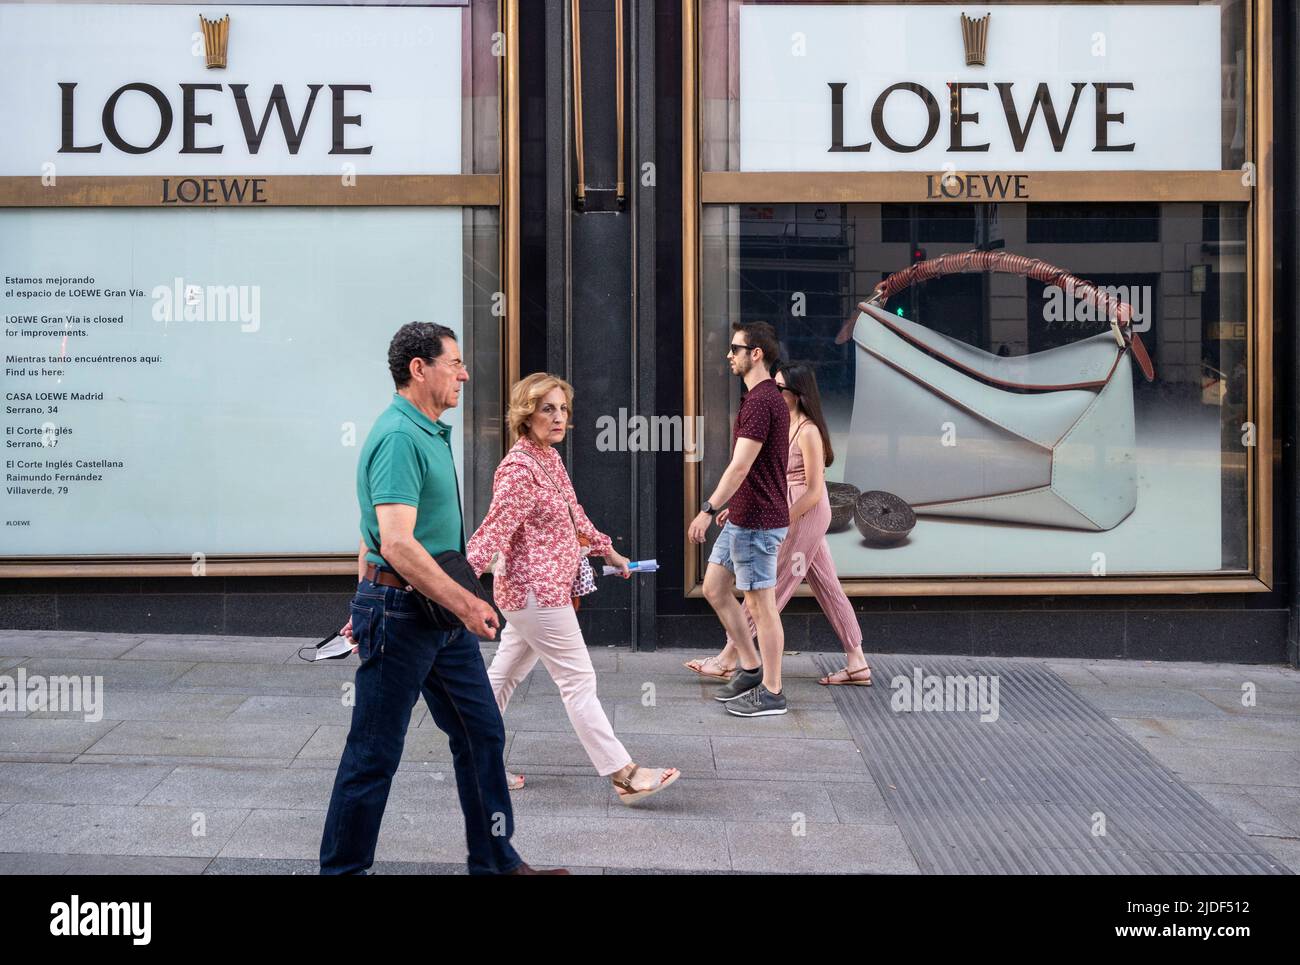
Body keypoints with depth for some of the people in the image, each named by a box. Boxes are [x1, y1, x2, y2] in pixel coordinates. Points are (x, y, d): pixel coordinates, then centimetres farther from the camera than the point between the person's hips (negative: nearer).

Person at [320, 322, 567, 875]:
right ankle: (342, 868, 16)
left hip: (442, 615, 10)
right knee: (374, 753, 2)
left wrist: (368, 608, 24)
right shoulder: (399, 437, -19)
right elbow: (397, 544, -27)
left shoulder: (429, 433, 14)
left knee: (482, 735, 14)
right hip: (401, 615, -10)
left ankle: (496, 861, 25)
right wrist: (466, 604, -23)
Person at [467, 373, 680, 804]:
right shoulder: (519, 468, -19)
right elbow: (494, 531, -24)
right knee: (579, 681, -5)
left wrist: (608, 551, 32)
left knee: (504, 675, 15)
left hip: (534, 592, 10)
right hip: (537, 592, -10)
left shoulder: (551, 458, 10)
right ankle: (623, 775, -1)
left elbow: (573, 515, 24)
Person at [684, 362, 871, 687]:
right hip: (795, 514, 10)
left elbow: (815, 491, -18)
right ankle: (857, 665, 13)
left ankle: (728, 660, 2)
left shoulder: (808, 432, -16)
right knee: (828, 589, 10)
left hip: (806, 514, -10)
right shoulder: (785, 426, 11)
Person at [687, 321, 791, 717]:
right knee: (714, 588, 16)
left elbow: (741, 465, -25)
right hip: (743, 518, 10)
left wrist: (709, 509, -26)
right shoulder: (767, 396, 14)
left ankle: (771, 692, 9)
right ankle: (751, 666, 24)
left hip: (756, 522, -10)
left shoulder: (760, 401, -19)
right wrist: (732, 506, 26)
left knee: (761, 604, -1)